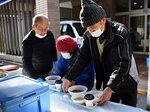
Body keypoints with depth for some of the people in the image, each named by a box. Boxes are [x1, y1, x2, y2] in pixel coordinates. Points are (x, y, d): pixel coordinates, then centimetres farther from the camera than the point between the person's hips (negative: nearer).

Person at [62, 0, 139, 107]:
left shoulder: (120, 33, -25)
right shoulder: (88, 36, -9)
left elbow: (123, 64, -29)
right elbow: (82, 58, -5)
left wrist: (110, 88, -39)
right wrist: (68, 78, -13)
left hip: (126, 81, -4)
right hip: (107, 82, 4)